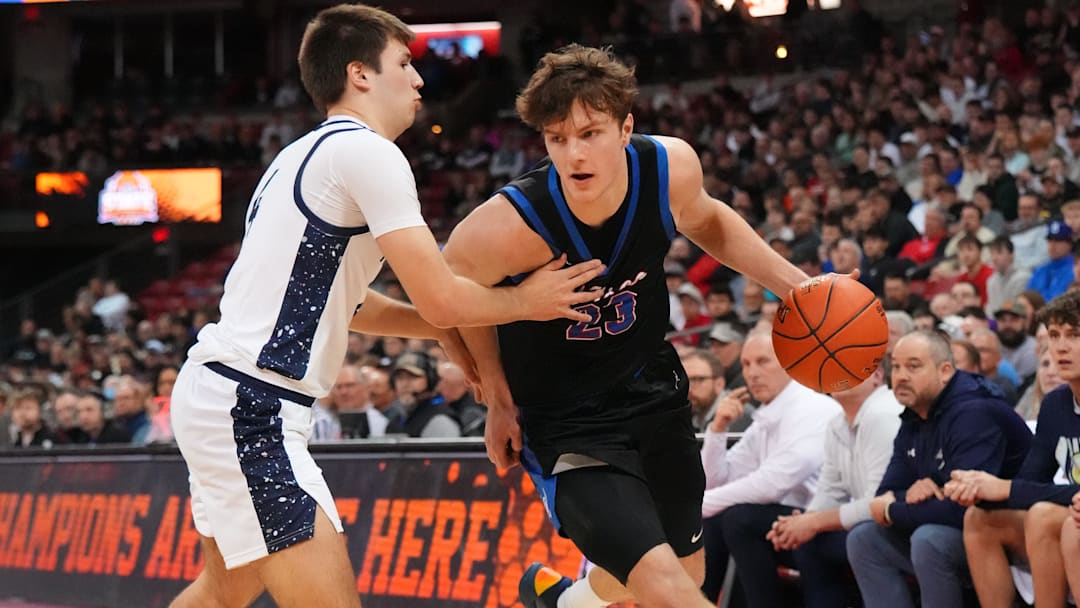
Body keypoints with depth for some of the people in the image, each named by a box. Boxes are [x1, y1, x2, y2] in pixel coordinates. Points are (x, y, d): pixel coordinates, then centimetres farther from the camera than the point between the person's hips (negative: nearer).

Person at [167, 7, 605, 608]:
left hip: (215, 390, 11)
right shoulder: (367, 152, -12)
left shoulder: (305, 155, 19)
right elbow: (440, 298, -14)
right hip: (250, 407, -11)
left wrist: (445, 327, 18)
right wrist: (526, 301, 4)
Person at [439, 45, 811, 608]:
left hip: (652, 390, 6)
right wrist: (498, 401, -4)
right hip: (565, 422, -6)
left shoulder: (671, 167, -19)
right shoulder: (511, 225, -31)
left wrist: (793, 282, -2)